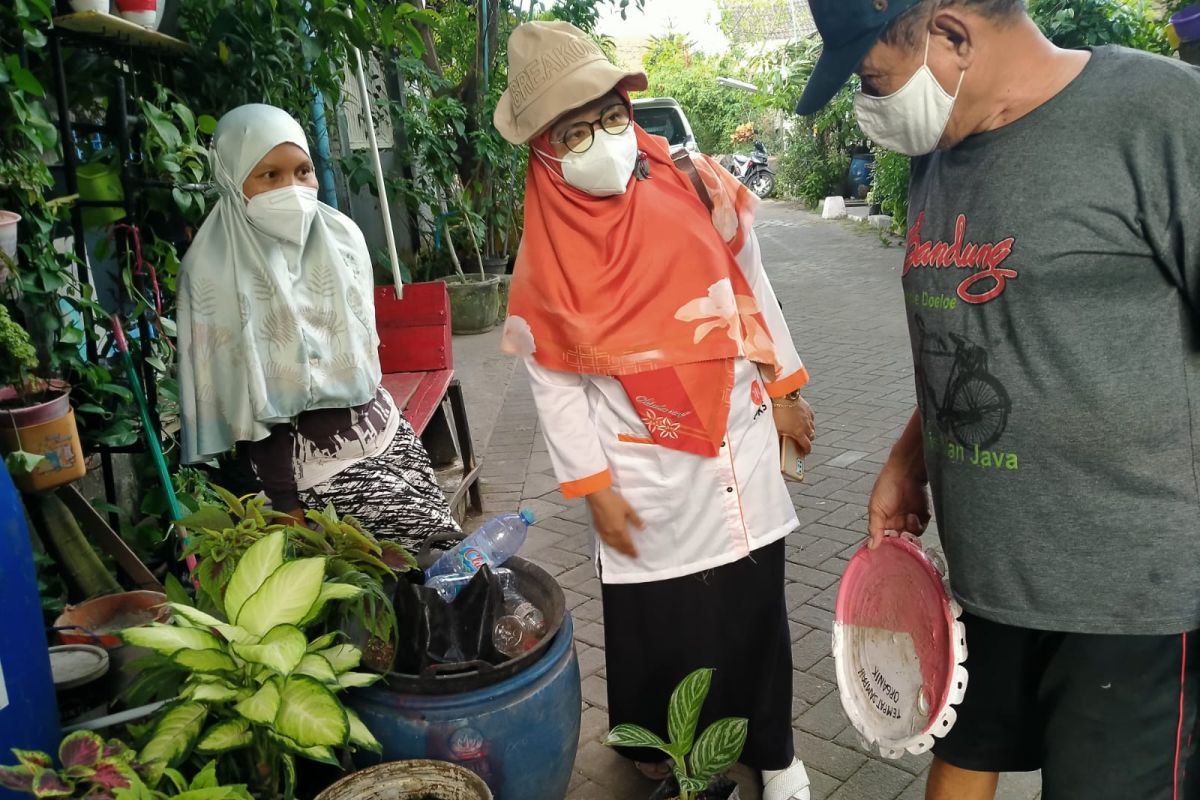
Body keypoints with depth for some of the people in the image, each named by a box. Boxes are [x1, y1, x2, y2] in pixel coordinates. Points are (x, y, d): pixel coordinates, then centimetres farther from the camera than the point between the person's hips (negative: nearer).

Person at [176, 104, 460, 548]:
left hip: (379, 423, 5)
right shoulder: (215, 270, -12)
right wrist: (285, 503, -12)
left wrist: (371, 410, 17)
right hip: (309, 453, -5)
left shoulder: (341, 235, 2)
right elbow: (247, 400, -11)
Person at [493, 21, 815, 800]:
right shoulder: (548, 254, -10)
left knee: (757, 611, 15)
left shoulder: (699, 192, -4)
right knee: (658, 625, 11)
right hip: (647, 473, -2)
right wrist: (594, 488, -7)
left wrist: (785, 392, 10)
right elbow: (555, 382, -5)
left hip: (742, 444, 3)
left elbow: (753, 292, 7)